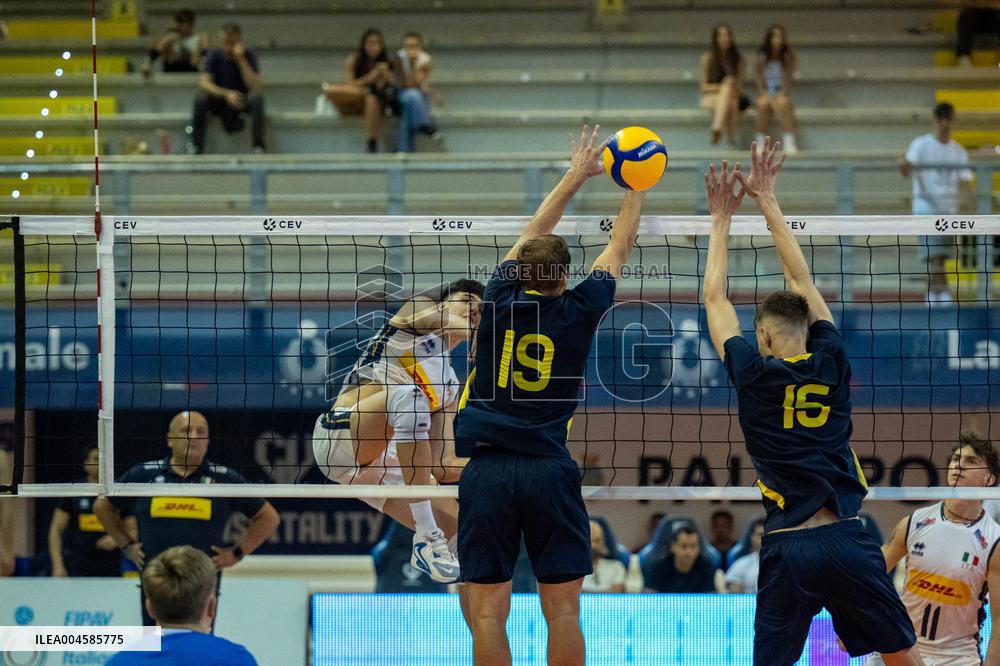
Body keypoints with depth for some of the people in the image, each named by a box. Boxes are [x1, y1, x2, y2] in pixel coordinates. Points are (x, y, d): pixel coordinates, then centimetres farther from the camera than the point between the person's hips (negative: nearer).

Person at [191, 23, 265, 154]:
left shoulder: (249, 57, -8)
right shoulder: (214, 55, -8)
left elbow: (255, 87, -21)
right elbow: (204, 83, -22)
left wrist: (241, 60, -27)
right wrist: (226, 94, -38)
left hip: (241, 103, 0)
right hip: (218, 102, 0)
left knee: (257, 99, -31)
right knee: (200, 99, -31)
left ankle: (258, 147, -32)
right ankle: (197, 148, -28)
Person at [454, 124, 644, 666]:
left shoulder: (501, 301, 4)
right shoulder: (578, 311, 2)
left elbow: (531, 238, 21)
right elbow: (619, 248, 18)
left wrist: (575, 176, 31)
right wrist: (636, 188, 33)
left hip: (486, 470, 0)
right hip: (549, 469, 0)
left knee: (487, 612, -2)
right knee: (562, 608, 3)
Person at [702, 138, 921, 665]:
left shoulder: (754, 374, 0)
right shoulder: (830, 363, 5)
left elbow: (714, 298, 14)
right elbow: (800, 279, 17)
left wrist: (722, 218, 24)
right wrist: (766, 199, 24)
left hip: (788, 549, -2)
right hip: (848, 540, 2)